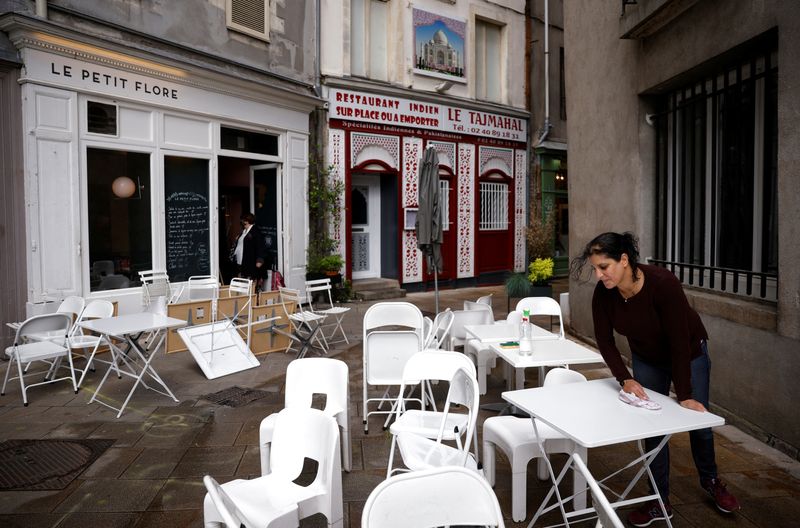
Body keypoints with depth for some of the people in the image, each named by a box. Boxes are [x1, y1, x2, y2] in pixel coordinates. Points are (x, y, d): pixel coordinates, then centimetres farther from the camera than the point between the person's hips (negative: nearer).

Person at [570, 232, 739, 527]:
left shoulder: (663, 283, -37)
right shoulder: (603, 293, -26)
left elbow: (679, 340, -32)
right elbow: (604, 341, -15)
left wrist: (685, 395, -28)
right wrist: (624, 379, -27)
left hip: (688, 353, -3)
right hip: (647, 358, 3)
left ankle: (711, 482, 43)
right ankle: (661, 502, 22)